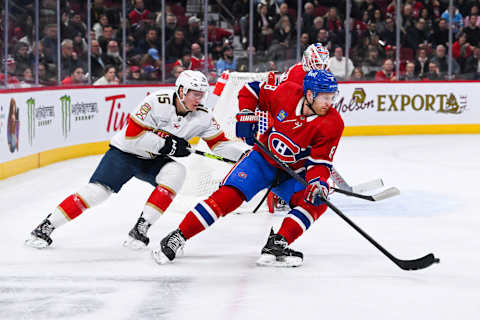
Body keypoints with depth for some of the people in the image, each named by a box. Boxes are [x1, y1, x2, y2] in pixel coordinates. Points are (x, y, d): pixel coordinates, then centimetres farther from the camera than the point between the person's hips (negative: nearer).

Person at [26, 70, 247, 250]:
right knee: (97, 191, -18)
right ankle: (46, 227, -5)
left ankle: (140, 230, -23)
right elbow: (133, 135, -25)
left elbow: (220, 143, -2)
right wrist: (166, 144, -27)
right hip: (125, 152, -4)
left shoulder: (202, 117, -9)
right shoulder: (157, 102, -25)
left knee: (175, 172, -26)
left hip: (152, 161, 4)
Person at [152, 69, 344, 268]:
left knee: (317, 202, -26)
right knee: (229, 195, -19)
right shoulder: (287, 93, -17)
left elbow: (320, 162, -18)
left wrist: (318, 184, -37)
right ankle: (178, 237, -15)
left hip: (294, 172, 1)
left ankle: (276, 246, -29)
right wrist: (246, 117, -12)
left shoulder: (332, 124, -19)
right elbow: (252, 90, 0)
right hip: (263, 159, -1)